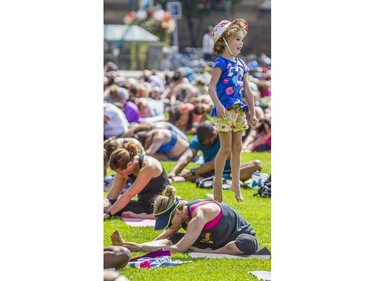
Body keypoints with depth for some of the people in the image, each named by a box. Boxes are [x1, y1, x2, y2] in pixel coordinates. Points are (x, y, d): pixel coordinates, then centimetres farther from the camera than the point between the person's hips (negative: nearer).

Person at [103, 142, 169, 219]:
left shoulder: (148, 167, -25)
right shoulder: (122, 169, -4)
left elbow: (129, 195, -28)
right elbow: (111, 197, -1)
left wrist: (108, 213, -30)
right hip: (144, 205, 5)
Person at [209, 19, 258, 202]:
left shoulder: (241, 64, 12)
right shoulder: (221, 62, -10)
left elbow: (247, 90, 15)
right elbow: (211, 87, -17)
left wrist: (252, 112, 12)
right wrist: (218, 105, -30)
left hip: (239, 110, 7)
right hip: (225, 111, -7)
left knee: (237, 148, 10)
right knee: (226, 148, -3)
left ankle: (235, 183, 17)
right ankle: (217, 182, 10)